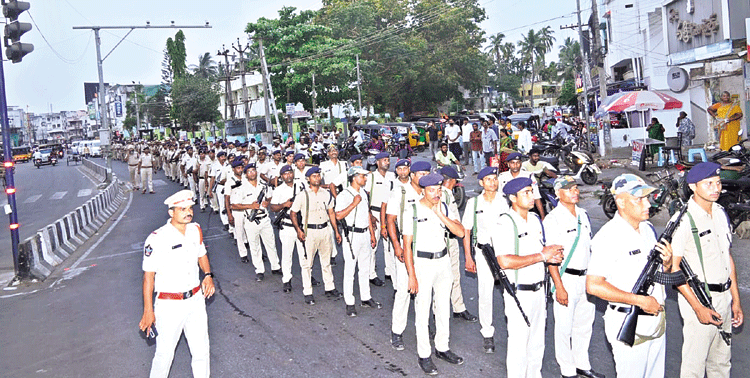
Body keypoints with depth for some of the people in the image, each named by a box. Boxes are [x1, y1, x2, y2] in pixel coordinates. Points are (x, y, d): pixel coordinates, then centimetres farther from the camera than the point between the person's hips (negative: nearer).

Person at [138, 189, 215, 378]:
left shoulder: (196, 230, 0)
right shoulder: (157, 239, -18)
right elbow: (148, 275, -12)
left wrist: (208, 275, -1)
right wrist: (148, 311, -11)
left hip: (196, 299, 5)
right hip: (169, 304, -5)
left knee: (201, 348, 13)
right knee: (165, 352, 7)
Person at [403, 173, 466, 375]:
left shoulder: (444, 208, 3)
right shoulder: (412, 211, -12)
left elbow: (460, 232, -9)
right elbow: (407, 245, -11)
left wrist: (440, 214, -18)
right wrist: (412, 275, -14)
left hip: (443, 261, 5)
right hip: (422, 263, -5)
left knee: (444, 307, 15)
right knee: (423, 311, 2)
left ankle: (442, 348, 31)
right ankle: (424, 355, 16)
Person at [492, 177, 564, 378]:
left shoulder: (535, 219, 9)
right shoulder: (504, 224, -17)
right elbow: (505, 261, -27)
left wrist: (551, 254, -2)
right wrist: (541, 256, -22)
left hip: (538, 290, 8)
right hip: (519, 293, -8)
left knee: (537, 342, 20)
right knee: (518, 344, 4)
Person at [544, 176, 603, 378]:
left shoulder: (583, 214, 9)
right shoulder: (553, 219, -13)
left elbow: (588, 247, 17)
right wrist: (559, 287, -19)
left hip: (586, 277, 7)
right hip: (565, 278, -7)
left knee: (585, 324, 17)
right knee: (565, 327, 3)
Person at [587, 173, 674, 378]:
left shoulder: (648, 228, 7)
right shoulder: (608, 236, -19)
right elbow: (593, 286, -25)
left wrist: (667, 263, -6)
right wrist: (639, 300, -23)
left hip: (657, 320, 8)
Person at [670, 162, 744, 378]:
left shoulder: (721, 213, 8)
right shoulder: (684, 219, -16)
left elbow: (728, 257, 15)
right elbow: (673, 267, -17)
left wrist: (736, 300, 14)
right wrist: (698, 307, -19)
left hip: (724, 297, 7)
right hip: (698, 297, -7)